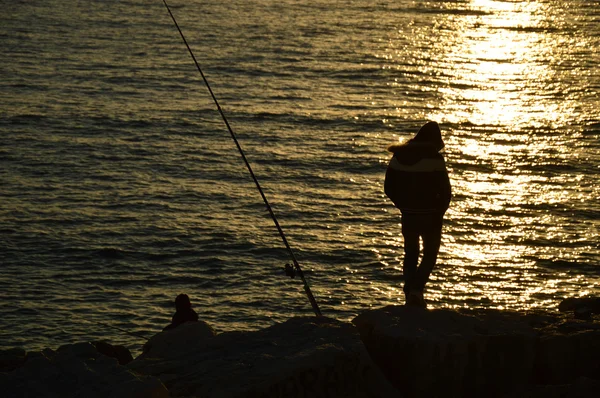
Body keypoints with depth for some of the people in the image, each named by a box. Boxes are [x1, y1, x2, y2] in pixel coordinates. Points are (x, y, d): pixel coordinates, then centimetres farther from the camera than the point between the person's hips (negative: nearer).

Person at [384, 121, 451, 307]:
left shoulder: (398, 156, 1)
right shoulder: (434, 159, -14)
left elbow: (389, 187, 7)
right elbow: (445, 191, -13)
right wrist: (440, 212, 3)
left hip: (408, 215, 4)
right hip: (430, 215, -4)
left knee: (410, 254, 18)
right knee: (430, 254, 11)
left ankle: (410, 295, 15)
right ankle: (416, 289, -8)